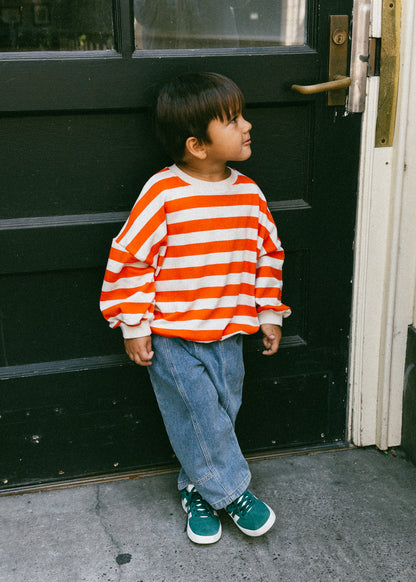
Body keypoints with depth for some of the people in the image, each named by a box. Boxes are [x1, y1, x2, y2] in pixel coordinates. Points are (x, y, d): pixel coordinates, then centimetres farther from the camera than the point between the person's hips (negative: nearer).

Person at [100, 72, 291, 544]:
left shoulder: (248, 194, 0)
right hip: (170, 336, -5)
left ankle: (197, 489, 32)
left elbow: (268, 255, 11)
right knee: (200, 418, -2)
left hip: (227, 334, 5)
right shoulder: (162, 193, -15)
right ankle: (232, 492, 18)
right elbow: (130, 258, -11)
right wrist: (134, 327, -10)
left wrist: (269, 315, 13)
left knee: (222, 414, 11)